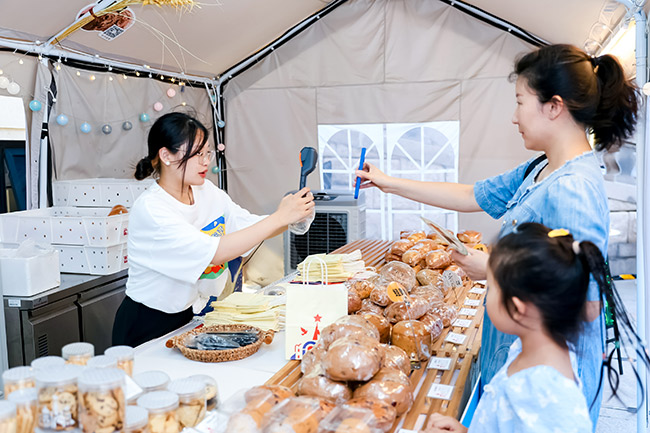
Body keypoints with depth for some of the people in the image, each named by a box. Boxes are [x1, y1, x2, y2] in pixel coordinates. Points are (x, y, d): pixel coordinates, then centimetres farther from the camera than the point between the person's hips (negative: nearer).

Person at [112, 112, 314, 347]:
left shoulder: (207, 192, 3)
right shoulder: (150, 209, -20)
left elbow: (255, 227, 6)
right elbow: (213, 252, -29)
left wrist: (293, 214, -15)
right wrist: (279, 217, -27)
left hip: (191, 316, 7)